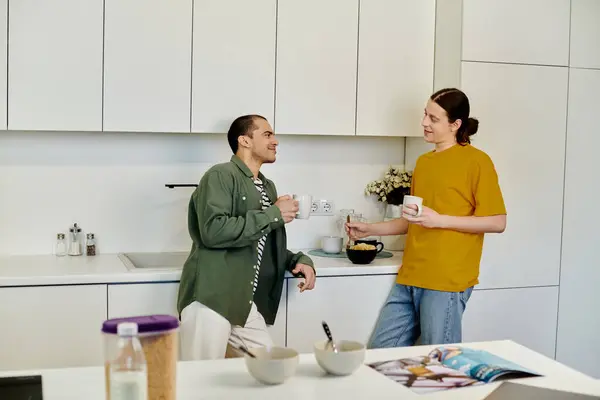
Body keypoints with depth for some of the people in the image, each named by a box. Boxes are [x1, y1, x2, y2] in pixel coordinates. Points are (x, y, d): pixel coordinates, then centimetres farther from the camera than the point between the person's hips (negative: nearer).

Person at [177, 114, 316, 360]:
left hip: (247, 304, 8)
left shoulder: (268, 188, 20)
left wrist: (299, 261, 8)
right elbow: (213, 231, -22)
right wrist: (273, 214, -15)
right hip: (211, 299, -8)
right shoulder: (221, 176, -7)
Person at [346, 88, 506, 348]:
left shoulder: (476, 161, -6)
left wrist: (439, 220, -17)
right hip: (409, 279, 7)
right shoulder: (423, 162, 16)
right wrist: (370, 229, 16)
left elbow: (497, 222, -10)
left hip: (446, 281, -7)